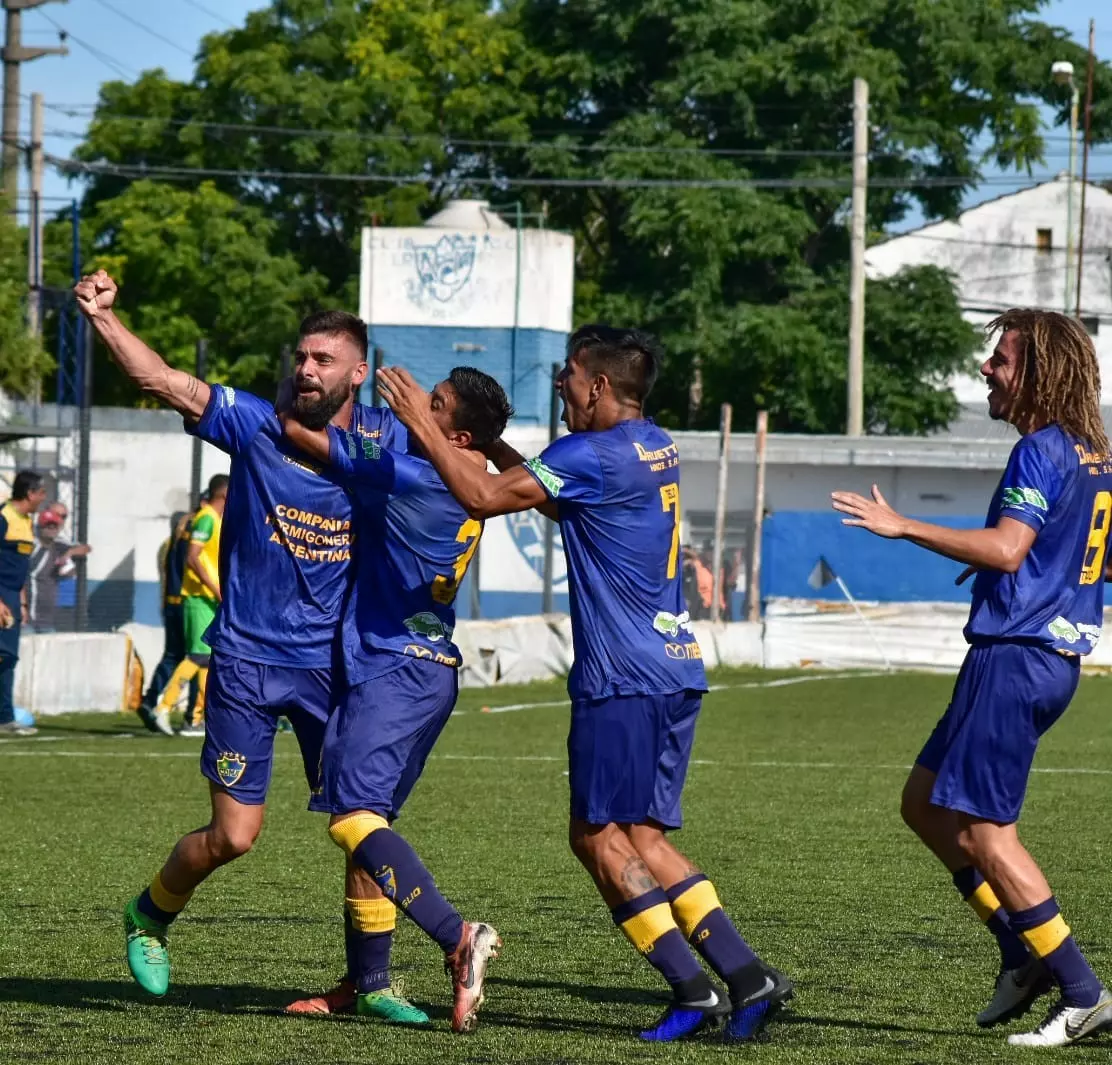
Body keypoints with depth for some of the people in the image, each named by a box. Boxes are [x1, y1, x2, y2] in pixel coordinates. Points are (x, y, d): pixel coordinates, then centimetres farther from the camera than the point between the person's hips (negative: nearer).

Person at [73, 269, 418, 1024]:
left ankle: (370, 980, 11)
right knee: (234, 835, -1)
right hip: (248, 659, -2)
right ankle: (152, 915, 29)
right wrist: (103, 317, -30)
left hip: (335, 666, 2)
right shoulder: (257, 424, -6)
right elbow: (165, 381, -16)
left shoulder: (385, 440, 0)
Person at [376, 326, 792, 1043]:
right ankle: (747, 976, 1)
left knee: (600, 835, -1)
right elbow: (551, 493, 30)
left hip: (623, 680, -9)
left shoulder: (593, 455, -14)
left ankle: (692, 988, -7)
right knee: (641, 837, 10)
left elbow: (484, 498, -13)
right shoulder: (657, 448, 15)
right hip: (678, 669, 9)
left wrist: (423, 425, -3)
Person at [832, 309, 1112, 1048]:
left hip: (1016, 655, -10)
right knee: (925, 804, 17)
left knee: (984, 832, -6)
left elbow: (1005, 547, -25)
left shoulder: (1043, 451, -14)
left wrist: (903, 527, -23)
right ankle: (1026, 957, 14)